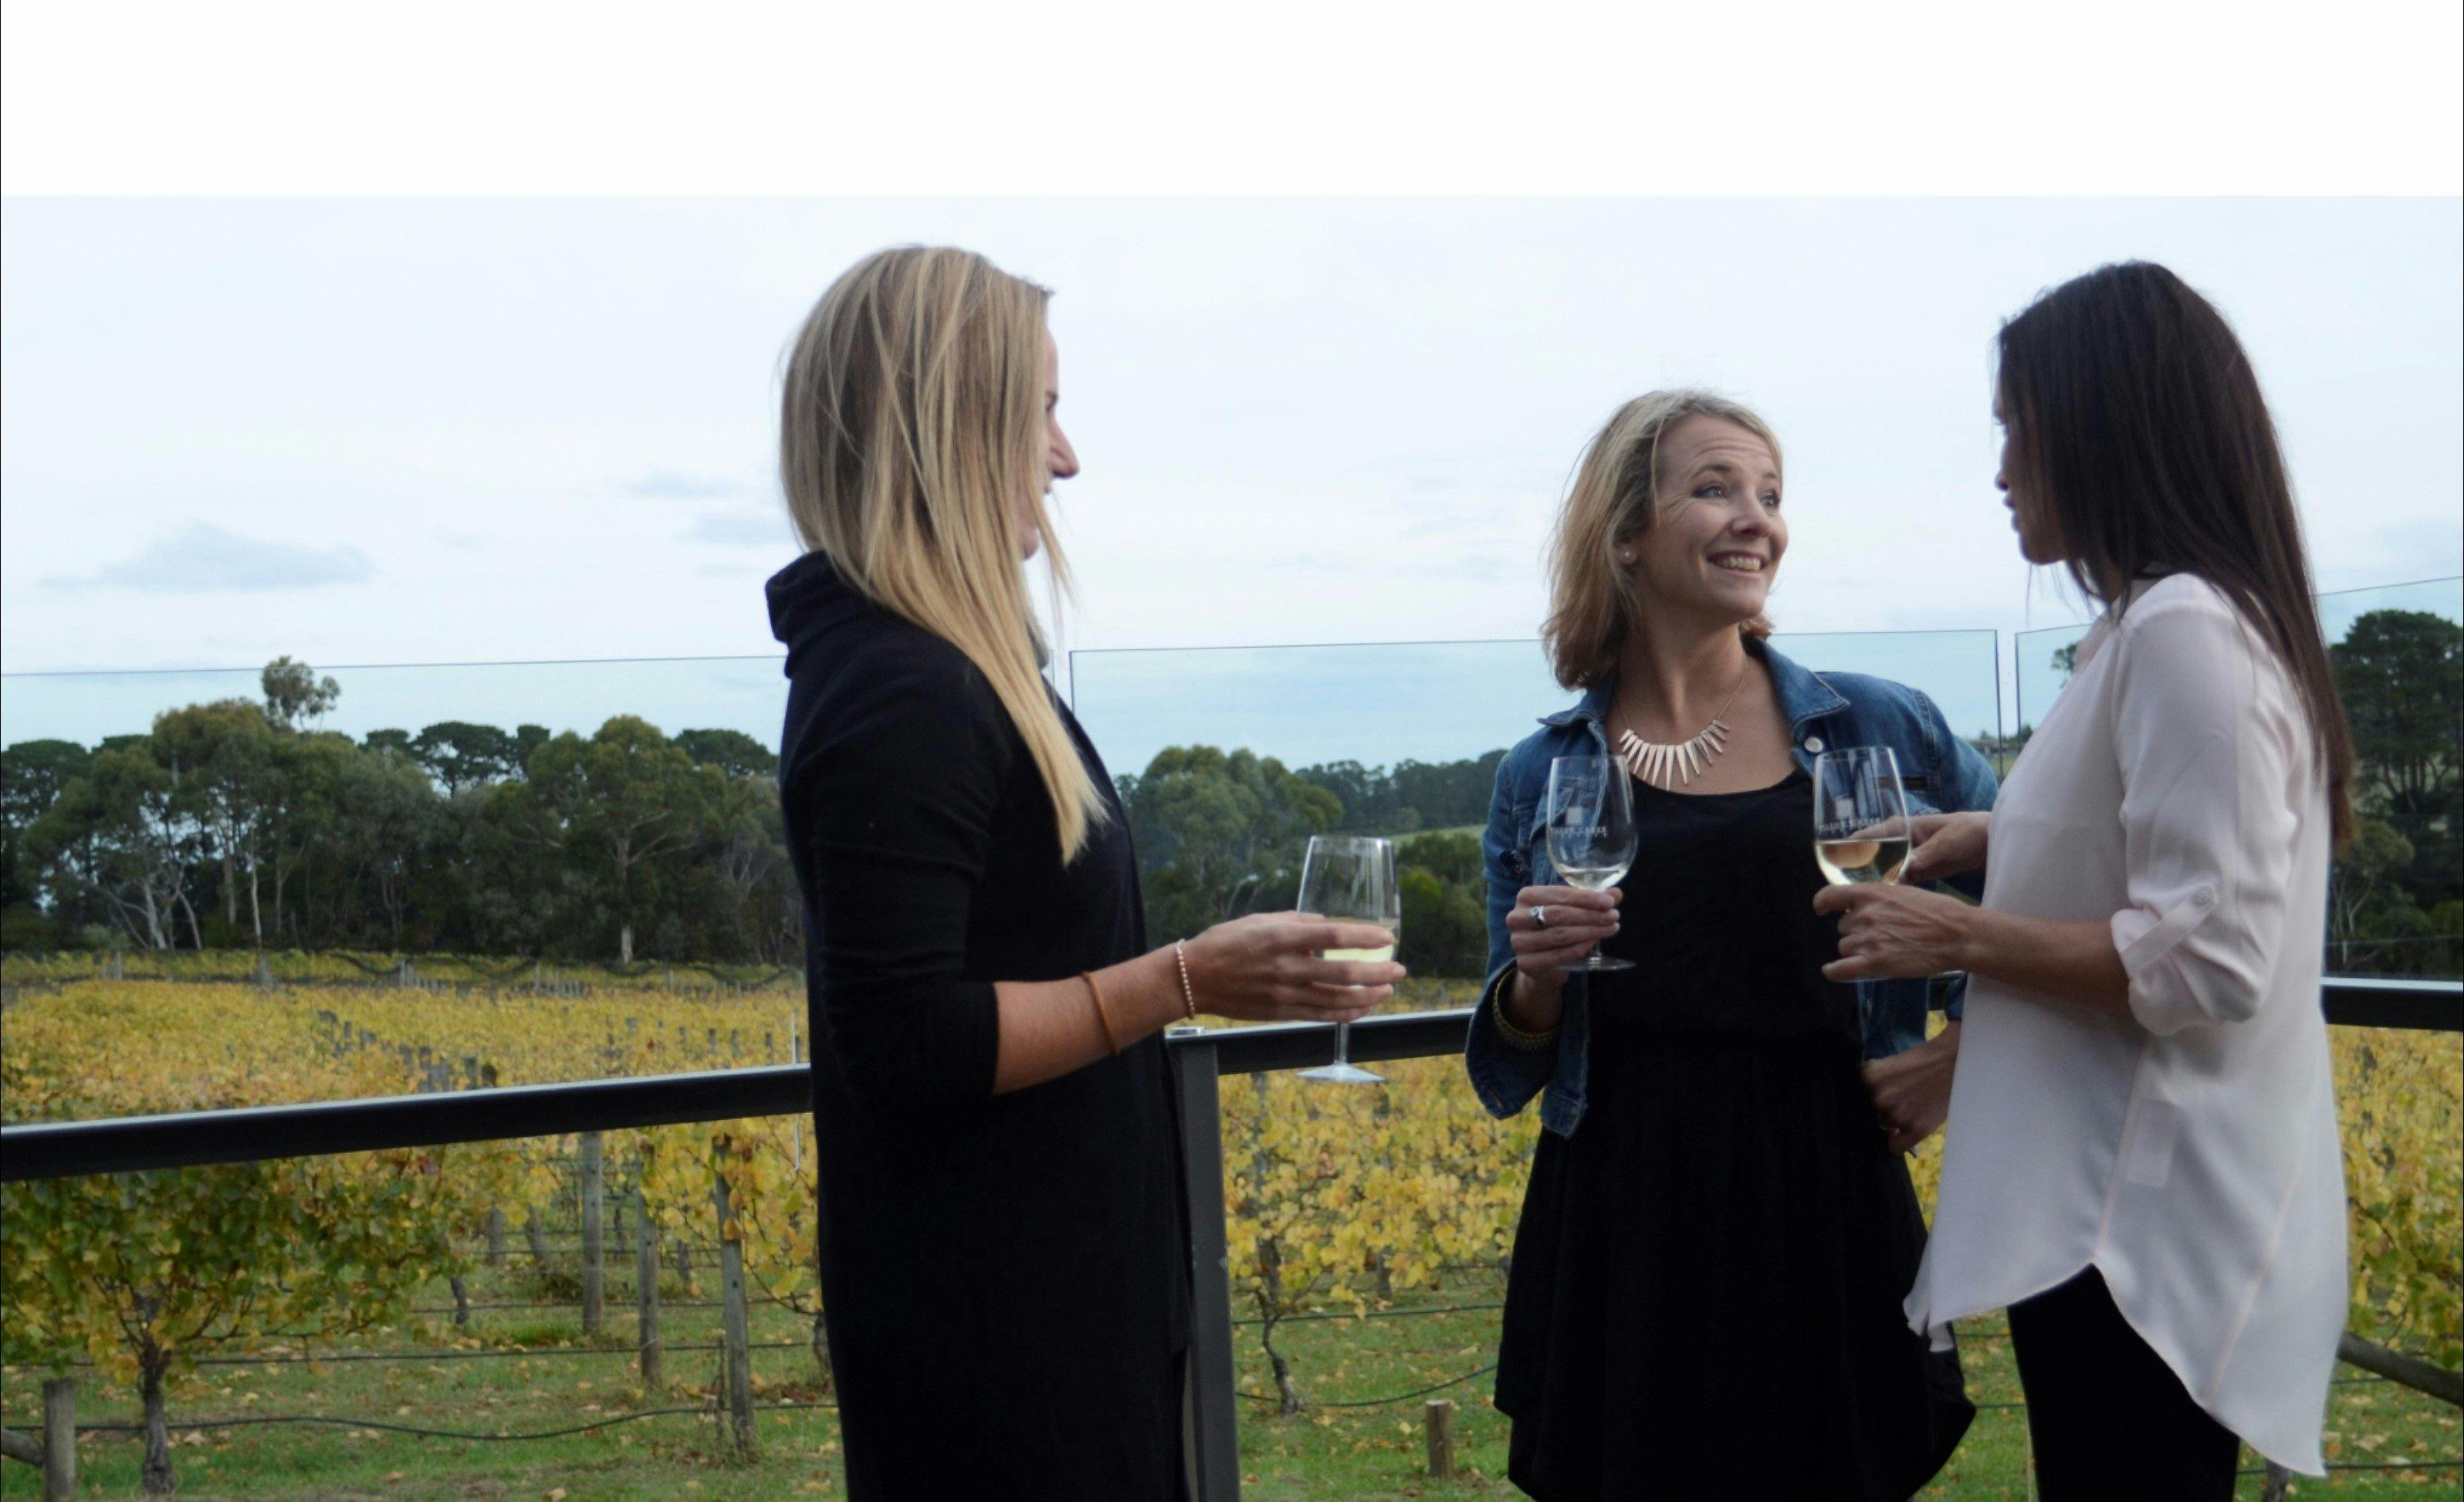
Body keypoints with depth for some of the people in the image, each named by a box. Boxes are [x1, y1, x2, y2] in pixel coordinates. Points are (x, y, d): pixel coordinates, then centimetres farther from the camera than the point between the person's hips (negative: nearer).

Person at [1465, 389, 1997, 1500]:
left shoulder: (1882, 729, 2)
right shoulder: (1546, 773, 4)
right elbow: (1510, 1069, 10)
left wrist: (1957, 1057, 0)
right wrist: (1535, 976, -9)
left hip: (1828, 1211, 0)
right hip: (1623, 1232, 0)